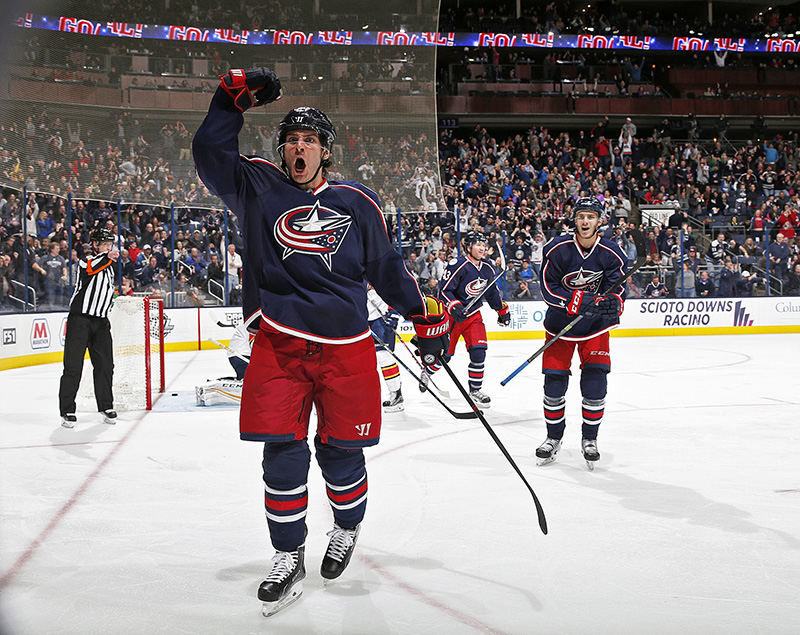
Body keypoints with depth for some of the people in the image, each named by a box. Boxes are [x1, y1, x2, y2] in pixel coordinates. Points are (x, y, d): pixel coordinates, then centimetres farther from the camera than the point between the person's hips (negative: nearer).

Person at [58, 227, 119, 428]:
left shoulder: (109, 267, 16)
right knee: (73, 366, -5)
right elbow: (91, 268, -35)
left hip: (100, 321, 7)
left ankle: (106, 406, 17)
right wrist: (107, 257, -50)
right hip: (80, 319, -7)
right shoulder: (87, 262, -9)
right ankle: (67, 410, 0)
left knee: (105, 364, 6)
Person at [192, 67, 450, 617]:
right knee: (283, 453, -3)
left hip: (346, 348, 0)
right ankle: (289, 558, 13)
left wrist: (426, 315, 12)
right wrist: (234, 98, -9)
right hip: (279, 344, 0)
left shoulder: (357, 203, 7)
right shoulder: (257, 188, 7)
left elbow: (387, 266, 13)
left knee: (341, 452, 6)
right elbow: (211, 153, -3)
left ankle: (348, 529, 35)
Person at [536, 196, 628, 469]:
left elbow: (618, 292, -11)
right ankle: (554, 438, 19)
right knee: (554, 382, -1)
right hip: (560, 322, 0)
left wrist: (612, 304, -34)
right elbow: (548, 288, -14)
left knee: (595, 382, -7)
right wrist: (576, 301, -29)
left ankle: (589, 438, 13)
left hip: (595, 326, 0)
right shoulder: (557, 249, -15)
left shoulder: (611, 253, -12)